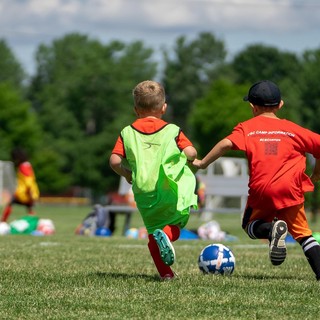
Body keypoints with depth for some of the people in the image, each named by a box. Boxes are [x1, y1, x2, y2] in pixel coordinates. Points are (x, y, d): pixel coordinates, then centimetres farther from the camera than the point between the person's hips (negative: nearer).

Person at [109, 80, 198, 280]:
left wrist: (126, 174, 18)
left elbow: (115, 160, -2)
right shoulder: (172, 130, 4)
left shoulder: (128, 133, 8)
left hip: (144, 191, 2)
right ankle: (166, 234, -24)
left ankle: (165, 272, 6)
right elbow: (191, 153, -6)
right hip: (171, 189, -2)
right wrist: (187, 159, 17)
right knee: (174, 225, 12)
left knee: (153, 230, 16)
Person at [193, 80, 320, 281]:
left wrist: (203, 163, -2)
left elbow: (227, 144, -10)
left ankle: (272, 229, -11)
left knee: (251, 226, 22)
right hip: (290, 190, 1)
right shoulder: (292, 129, 12)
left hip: (261, 191, -1)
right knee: (302, 233, 15)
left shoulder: (247, 127, 8)